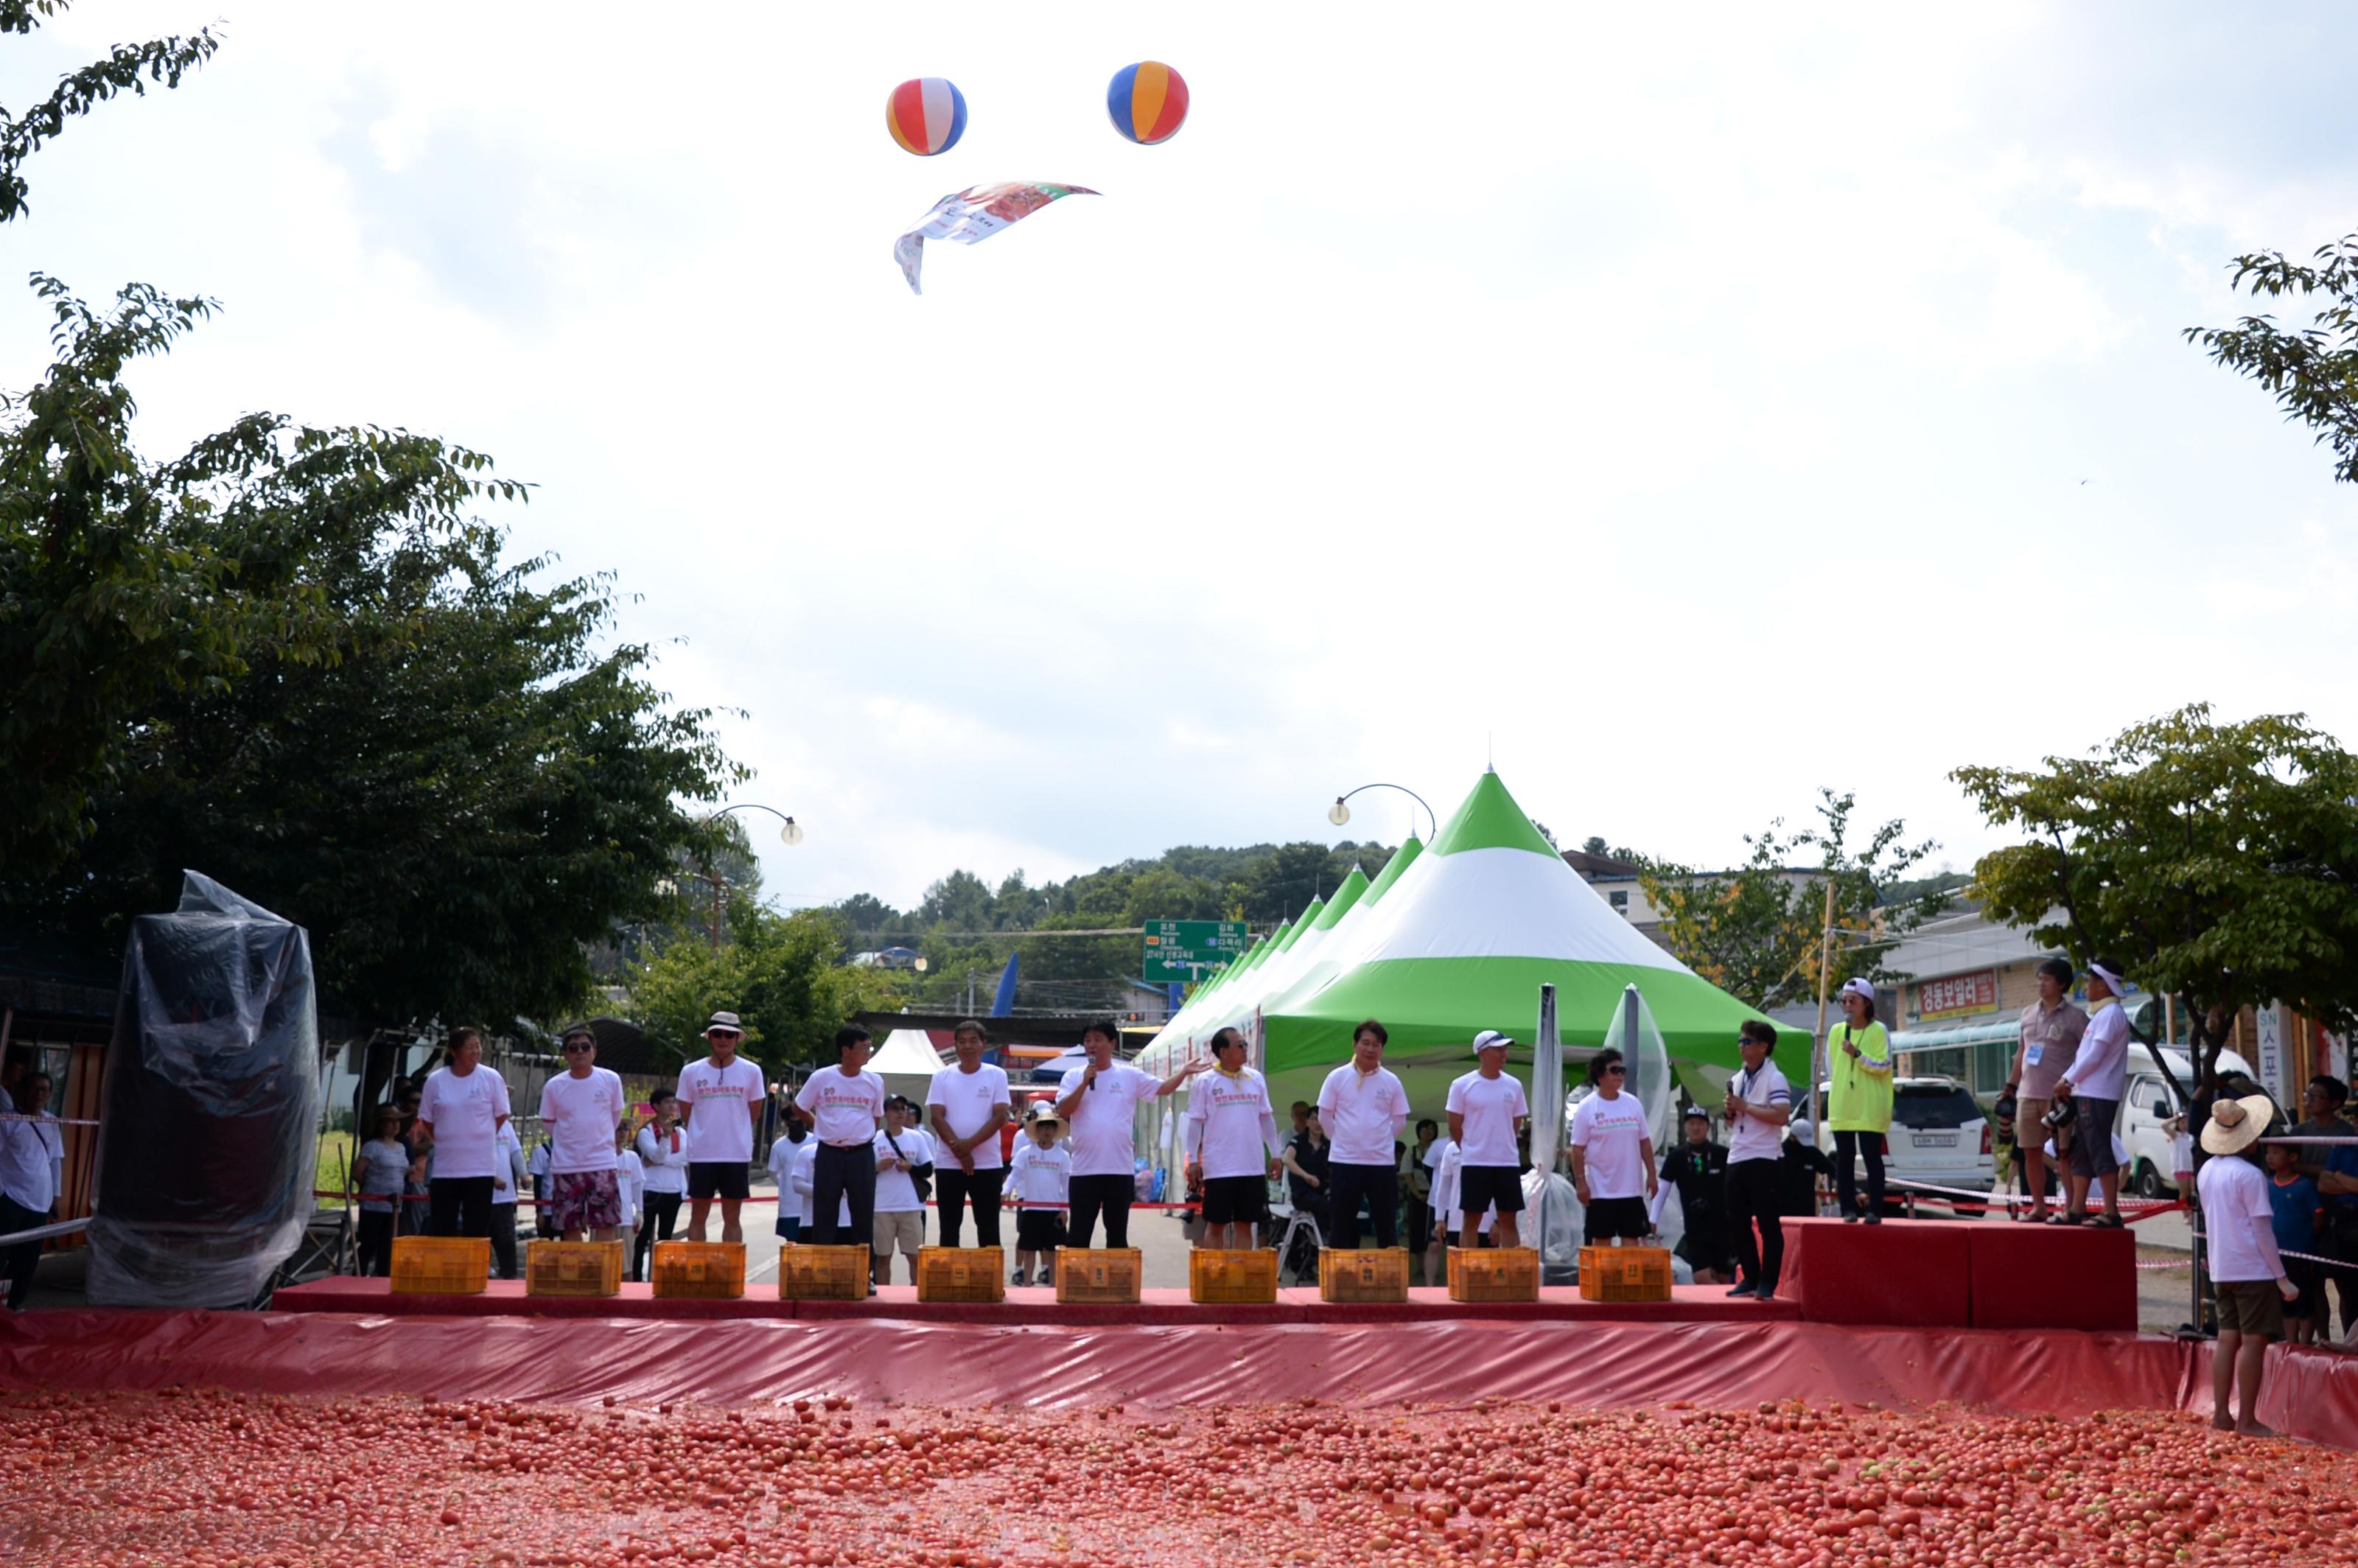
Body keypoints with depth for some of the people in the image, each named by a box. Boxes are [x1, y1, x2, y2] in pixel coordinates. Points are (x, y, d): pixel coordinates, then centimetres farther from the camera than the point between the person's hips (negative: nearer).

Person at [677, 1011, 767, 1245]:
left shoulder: (751, 1072, 1)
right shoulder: (691, 1072, 2)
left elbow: (754, 1114, 9)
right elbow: (685, 1116, 9)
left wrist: (732, 1132, 9)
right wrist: (705, 1135, 8)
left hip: (737, 1155, 0)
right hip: (702, 1155, 0)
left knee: (732, 1218, 6)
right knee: (698, 1216, 6)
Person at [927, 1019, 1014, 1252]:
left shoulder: (996, 1075, 2)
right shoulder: (942, 1077, 4)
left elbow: (1001, 1116, -6)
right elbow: (936, 1117, -3)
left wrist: (970, 1144, -16)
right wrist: (958, 1149, -14)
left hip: (988, 1164, -1)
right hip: (948, 1164, 1)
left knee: (988, 1229, 3)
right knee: (949, 1228, 6)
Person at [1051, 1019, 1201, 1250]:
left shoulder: (1129, 1075, 6)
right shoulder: (1073, 1077, 3)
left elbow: (1162, 1088, 9)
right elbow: (1062, 1112, -7)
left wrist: (1184, 1072, -5)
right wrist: (1085, 1083, -14)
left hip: (1121, 1170, 1)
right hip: (1084, 1170, -1)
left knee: (1118, 1235, 9)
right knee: (1079, 1235, 3)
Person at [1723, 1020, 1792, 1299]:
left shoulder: (1774, 1079, -8)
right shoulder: (1737, 1080, 16)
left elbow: (1781, 1116, -21)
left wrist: (1744, 1106, -17)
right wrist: (1729, 1112, 2)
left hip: (1764, 1161, -8)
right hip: (1737, 1160, 8)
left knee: (1768, 1224, -4)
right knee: (1737, 1224, 9)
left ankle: (1767, 1283, -1)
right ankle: (1750, 1279, 18)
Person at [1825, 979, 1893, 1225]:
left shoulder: (1878, 1031, -2)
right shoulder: (1837, 1031, 8)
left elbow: (1885, 1065, -8)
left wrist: (1857, 1054, -19)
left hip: (1869, 1107, -4)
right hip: (1841, 1105, 4)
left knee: (1872, 1157, -2)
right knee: (1844, 1158, 3)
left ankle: (1874, 1210, -1)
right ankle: (1848, 1209, 7)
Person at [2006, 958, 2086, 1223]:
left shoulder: (2074, 1017, -3)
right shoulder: (2028, 1013, 13)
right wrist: (2010, 1086, 16)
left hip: (2059, 1096, -6)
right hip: (2028, 1094, 6)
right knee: (2031, 1152, 7)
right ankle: (2038, 1207, 14)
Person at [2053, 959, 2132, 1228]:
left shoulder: (2111, 1014, -12)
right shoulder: (2100, 1014, 20)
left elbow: (2094, 1056, -17)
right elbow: (2083, 1054, 22)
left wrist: (2067, 1080, -8)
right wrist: (2067, 1080, 11)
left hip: (2099, 1095, -10)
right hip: (2086, 1094, 10)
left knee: (2100, 1153, -10)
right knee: (2081, 1154, 11)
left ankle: (2112, 1213, -9)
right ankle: (2076, 1210, 14)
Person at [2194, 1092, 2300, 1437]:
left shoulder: (2206, 1171, 7)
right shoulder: (2249, 1175, -15)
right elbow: (2262, 1230, -14)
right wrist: (2282, 1278, -10)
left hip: (2221, 1267, 8)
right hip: (2252, 1269, -8)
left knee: (2228, 1339, 12)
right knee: (2254, 1342, -2)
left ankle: (2221, 1414, 14)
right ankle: (2247, 1421, 0)